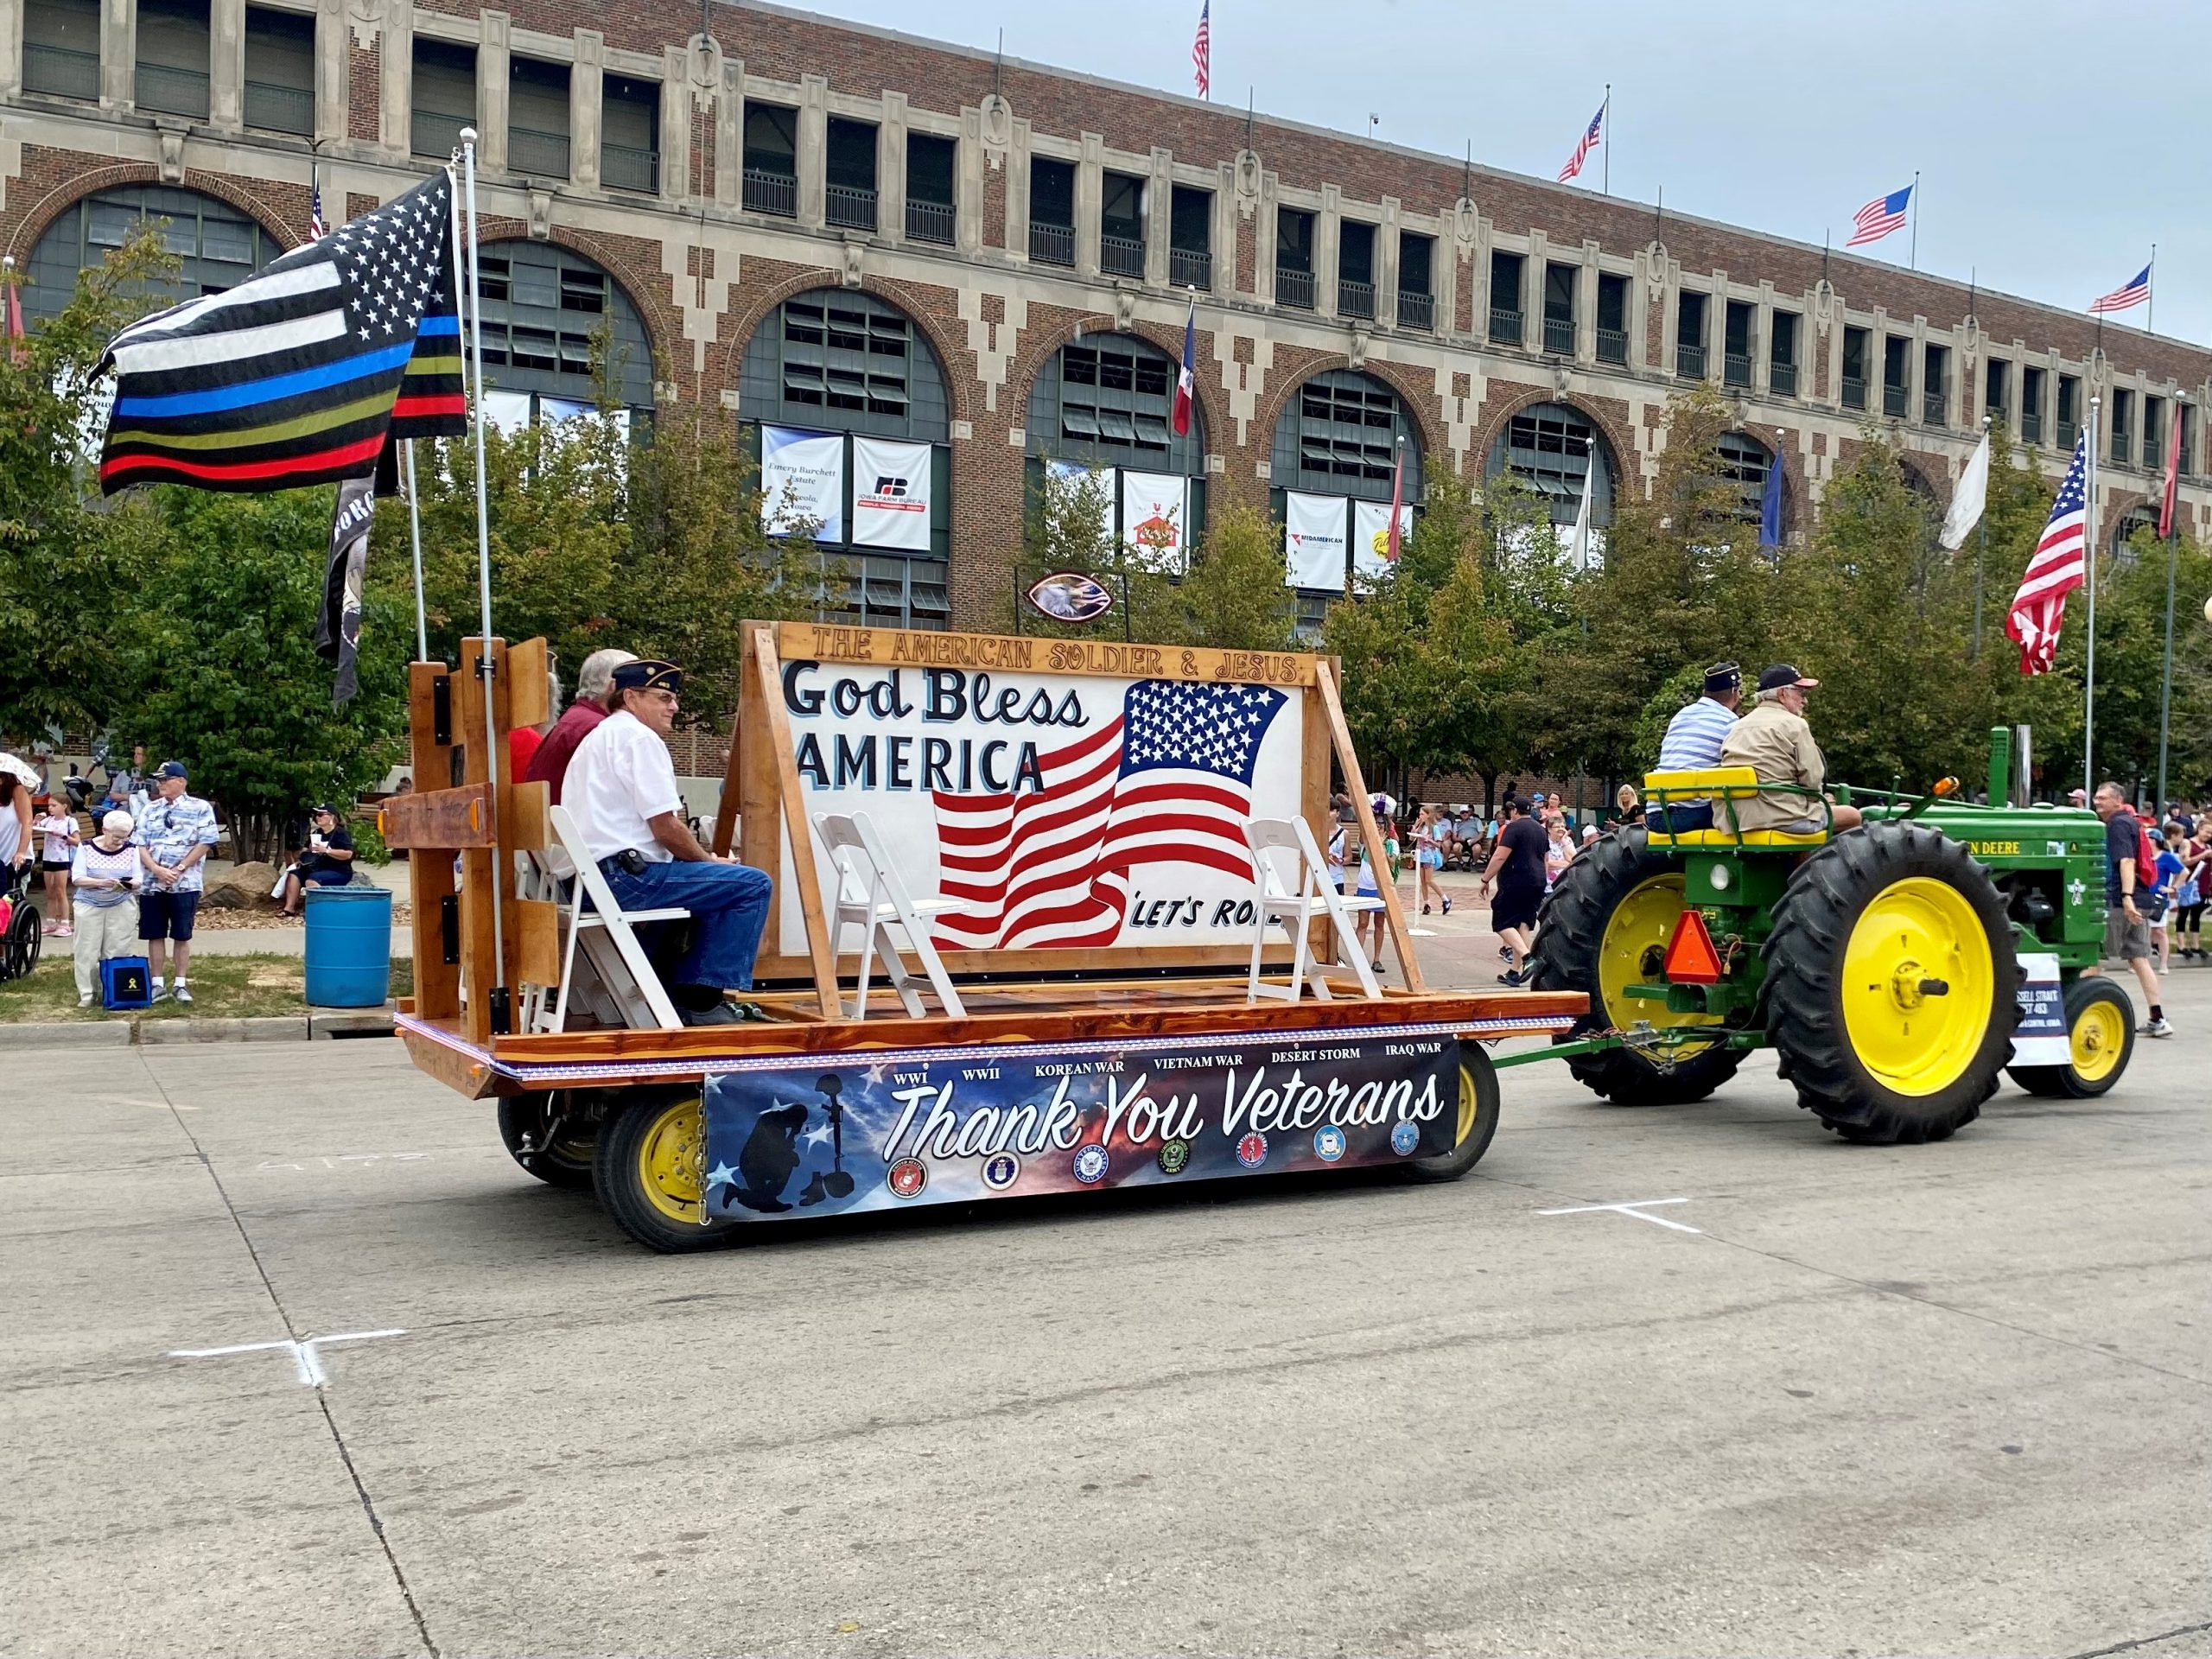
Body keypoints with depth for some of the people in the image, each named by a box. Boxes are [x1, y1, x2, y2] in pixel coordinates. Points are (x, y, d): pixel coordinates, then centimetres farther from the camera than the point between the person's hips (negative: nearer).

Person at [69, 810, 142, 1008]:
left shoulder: (131, 850, -1)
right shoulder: (86, 848, -5)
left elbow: (138, 881, -3)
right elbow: (77, 878, -12)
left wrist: (131, 884, -27)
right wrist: (101, 882, -28)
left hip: (121, 907, 1)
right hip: (90, 906, -1)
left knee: (118, 953, -1)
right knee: (88, 952, 1)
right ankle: (87, 994, 9)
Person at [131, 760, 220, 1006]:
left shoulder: (200, 808, 0)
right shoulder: (150, 809, 10)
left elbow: (204, 843, -7)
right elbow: (140, 844, 5)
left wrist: (178, 869, -13)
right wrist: (156, 869, -12)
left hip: (184, 884, -3)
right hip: (151, 883, 3)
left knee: (182, 935, 2)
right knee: (154, 935, 6)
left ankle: (181, 984, 10)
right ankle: (156, 984, 12)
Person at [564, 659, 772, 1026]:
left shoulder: (598, 737, 25)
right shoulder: (639, 737, -8)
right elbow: (666, 828, -15)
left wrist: (705, 859, 18)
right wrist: (709, 860, 3)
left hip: (588, 878, 11)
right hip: (626, 876, -11)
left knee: (717, 884, 28)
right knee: (753, 884, -10)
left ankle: (682, 994, 23)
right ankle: (703, 999, -7)